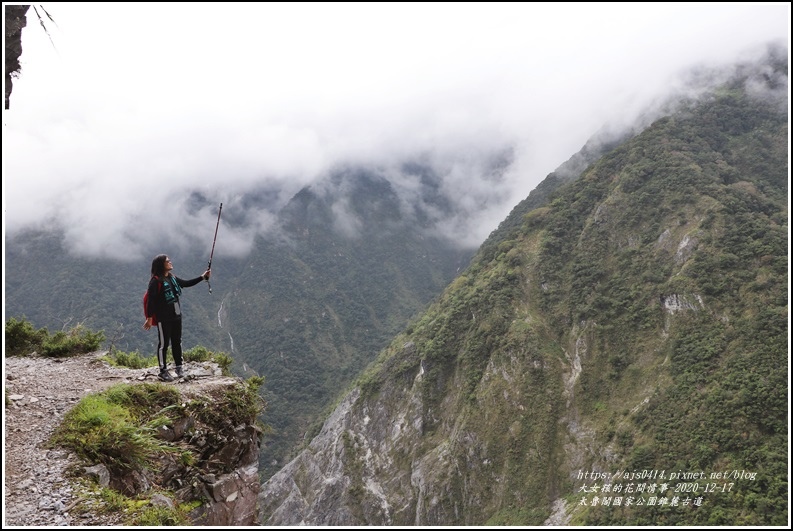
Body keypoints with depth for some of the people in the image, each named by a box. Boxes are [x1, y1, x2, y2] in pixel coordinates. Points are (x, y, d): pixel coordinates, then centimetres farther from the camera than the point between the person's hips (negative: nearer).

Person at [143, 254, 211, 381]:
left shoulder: (172, 277, 8)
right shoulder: (156, 281, -16)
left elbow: (186, 283, 19)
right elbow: (151, 301, -17)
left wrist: (203, 277, 13)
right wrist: (149, 318, -19)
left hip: (176, 316, 7)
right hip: (163, 318, -7)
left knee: (177, 342, 15)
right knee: (164, 344, 2)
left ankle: (179, 366, 29)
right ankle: (163, 371, 13)